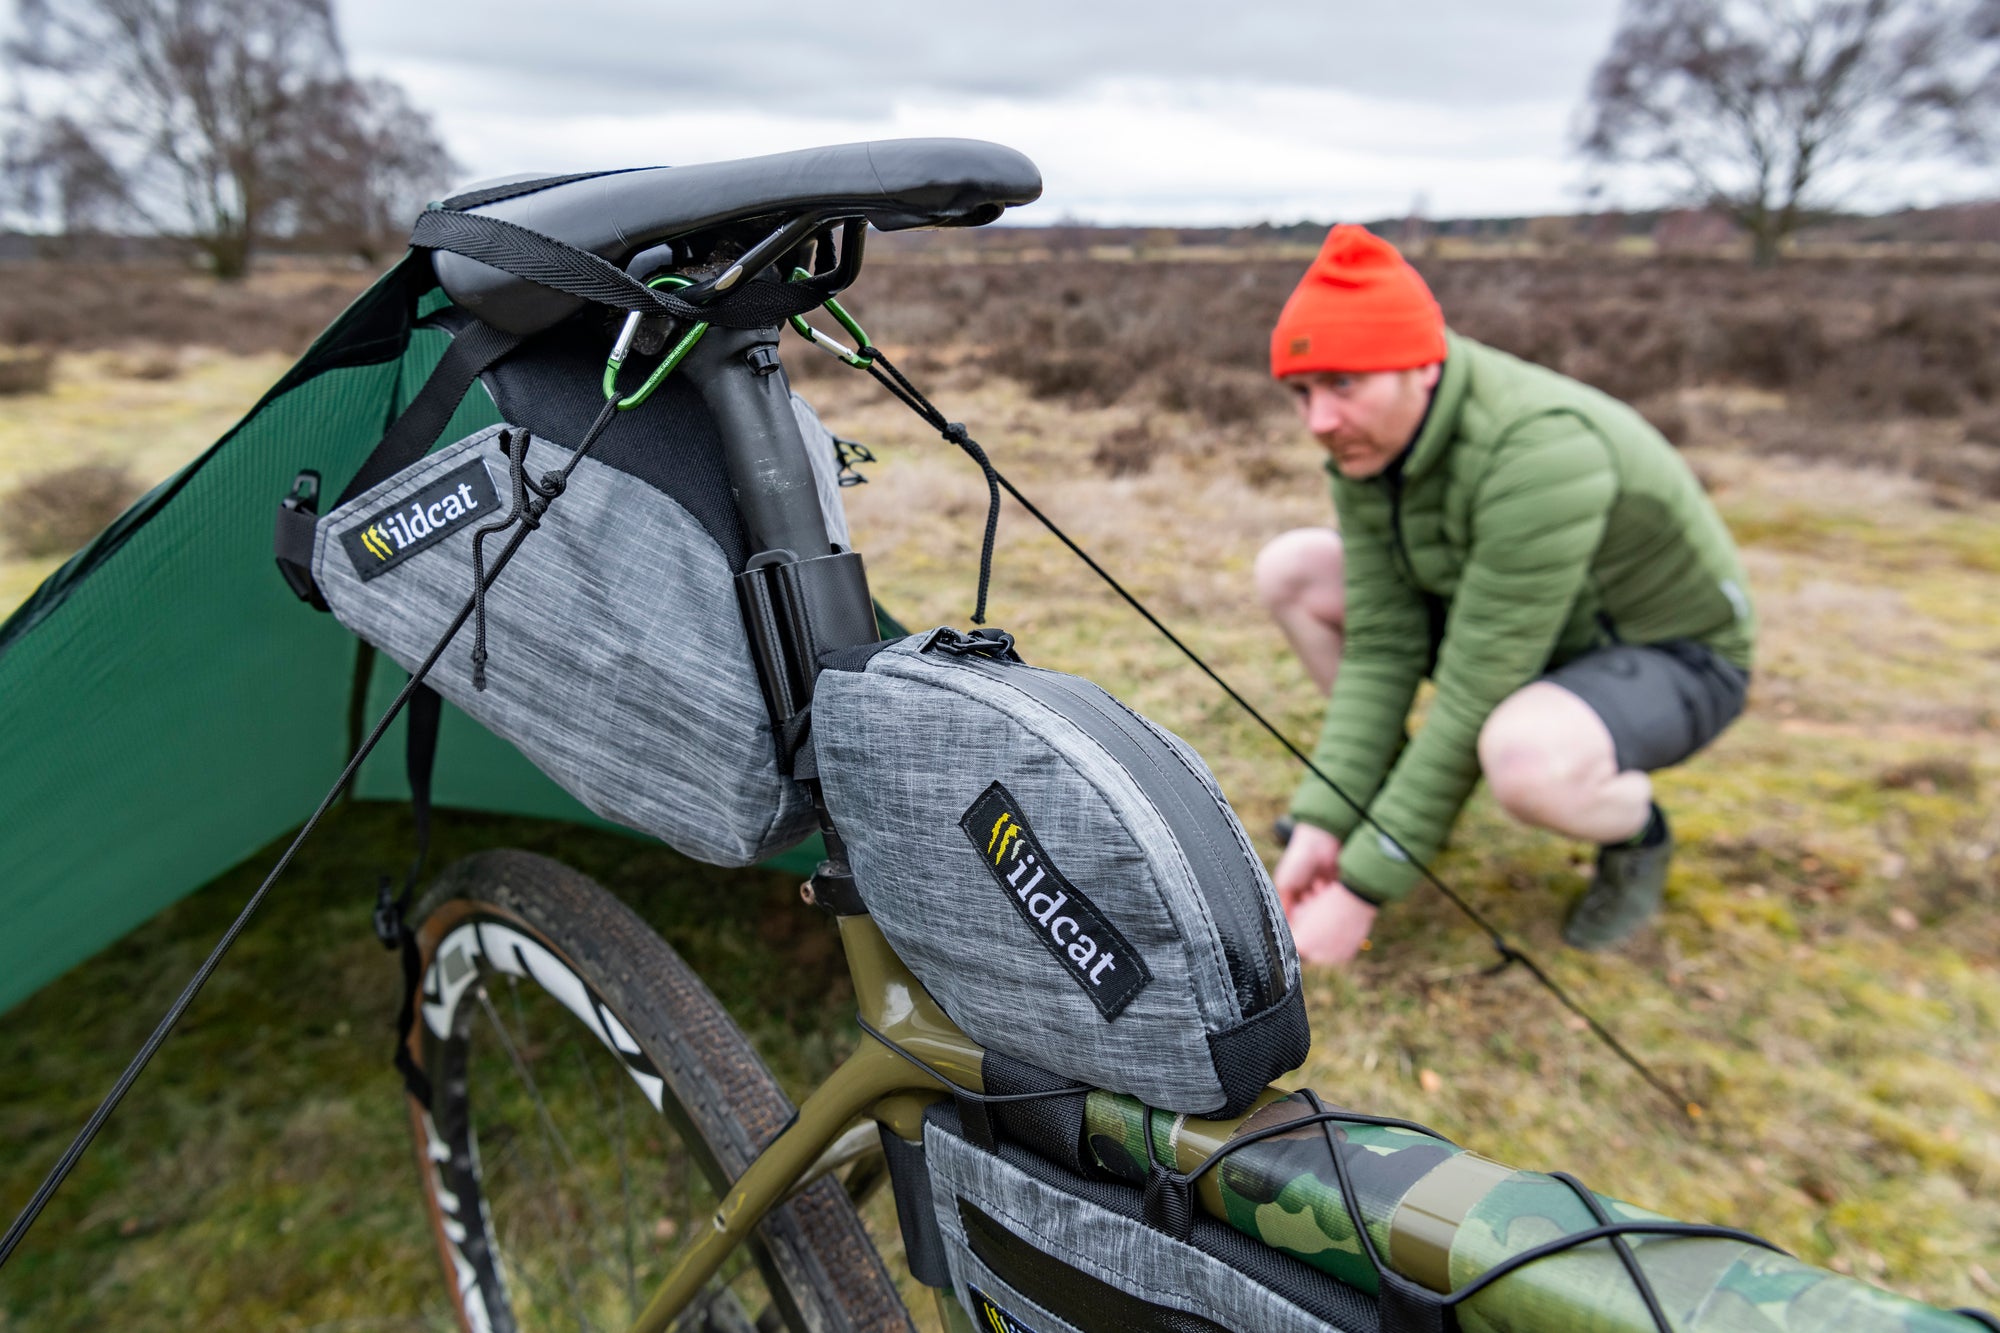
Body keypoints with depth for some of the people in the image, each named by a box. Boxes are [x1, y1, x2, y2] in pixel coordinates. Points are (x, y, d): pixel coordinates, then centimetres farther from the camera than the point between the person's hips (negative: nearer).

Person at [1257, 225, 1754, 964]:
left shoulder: (1538, 452, -36)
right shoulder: (1367, 440, -13)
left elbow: (1477, 696, -35)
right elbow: (1382, 648, -12)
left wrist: (1363, 888, -30)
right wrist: (1324, 820, -19)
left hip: (1671, 656, -7)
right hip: (1508, 618, 7)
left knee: (1525, 760, -42)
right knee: (1292, 570, -7)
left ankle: (1637, 833, -3)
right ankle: (1396, 788, 10)